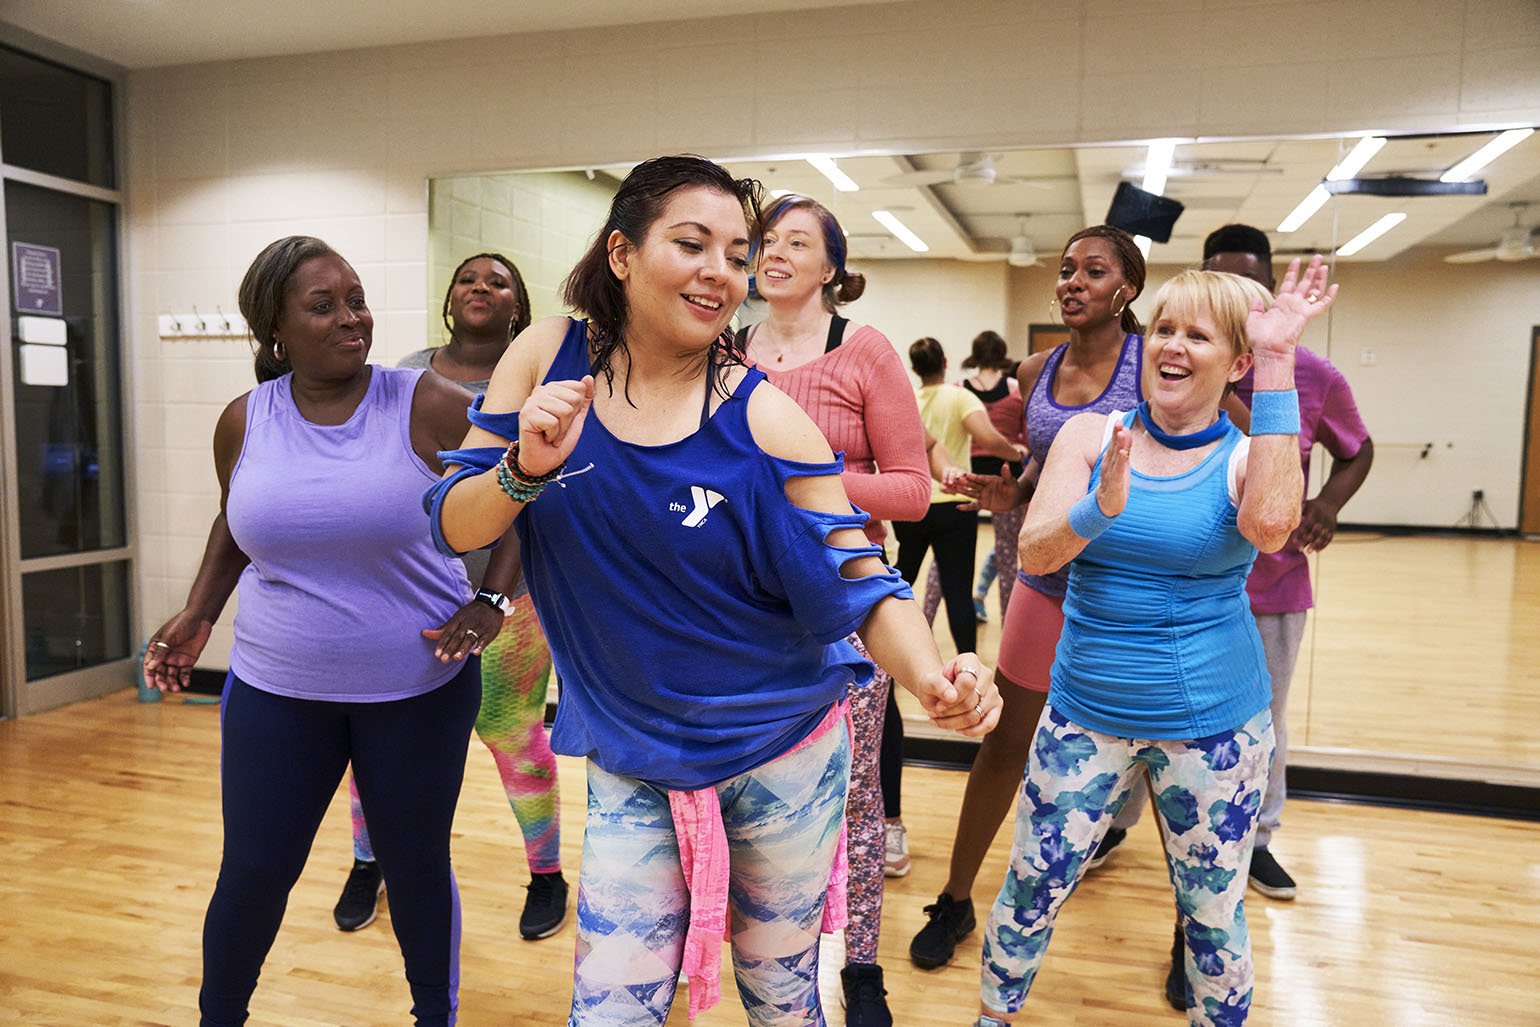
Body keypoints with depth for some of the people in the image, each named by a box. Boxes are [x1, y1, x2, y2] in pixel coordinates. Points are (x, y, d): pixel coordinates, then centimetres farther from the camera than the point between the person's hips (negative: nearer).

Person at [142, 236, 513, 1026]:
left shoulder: (429, 408, -12)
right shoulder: (244, 421, -1)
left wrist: (491, 602, -15)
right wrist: (199, 613, 7)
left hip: (418, 685, -2)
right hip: (276, 686, 3)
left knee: (416, 866, 12)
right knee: (251, 874, 11)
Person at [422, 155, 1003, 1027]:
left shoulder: (766, 422, -16)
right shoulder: (548, 358, -7)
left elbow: (861, 587, -14)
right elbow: (454, 528, -5)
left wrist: (933, 678, -33)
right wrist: (528, 468, -25)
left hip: (782, 759, -1)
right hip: (633, 766, 2)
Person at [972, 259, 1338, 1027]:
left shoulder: (1248, 457, -5)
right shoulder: (1090, 434, -3)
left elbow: (1269, 525, -29)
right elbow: (1034, 552, -12)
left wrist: (1277, 367, -25)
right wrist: (1102, 509, -33)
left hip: (1213, 721, -1)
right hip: (1086, 707, 1)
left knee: (1213, 915, 15)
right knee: (1031, 890, 12)